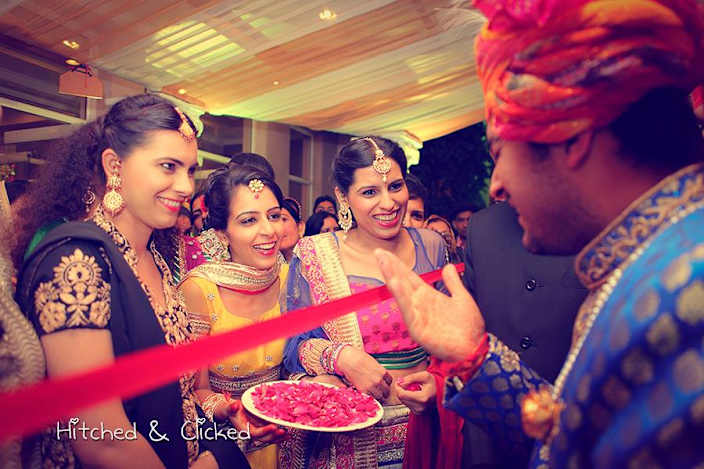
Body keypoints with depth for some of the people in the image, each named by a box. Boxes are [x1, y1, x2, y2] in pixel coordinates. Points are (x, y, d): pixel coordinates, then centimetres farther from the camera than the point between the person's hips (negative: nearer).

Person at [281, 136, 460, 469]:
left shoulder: (431, 247, -3)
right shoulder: (313, 256, -9)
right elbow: (293, 347, -6)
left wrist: (438, 383, -13)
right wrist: (341, 357, -24)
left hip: (421, 426, 2)